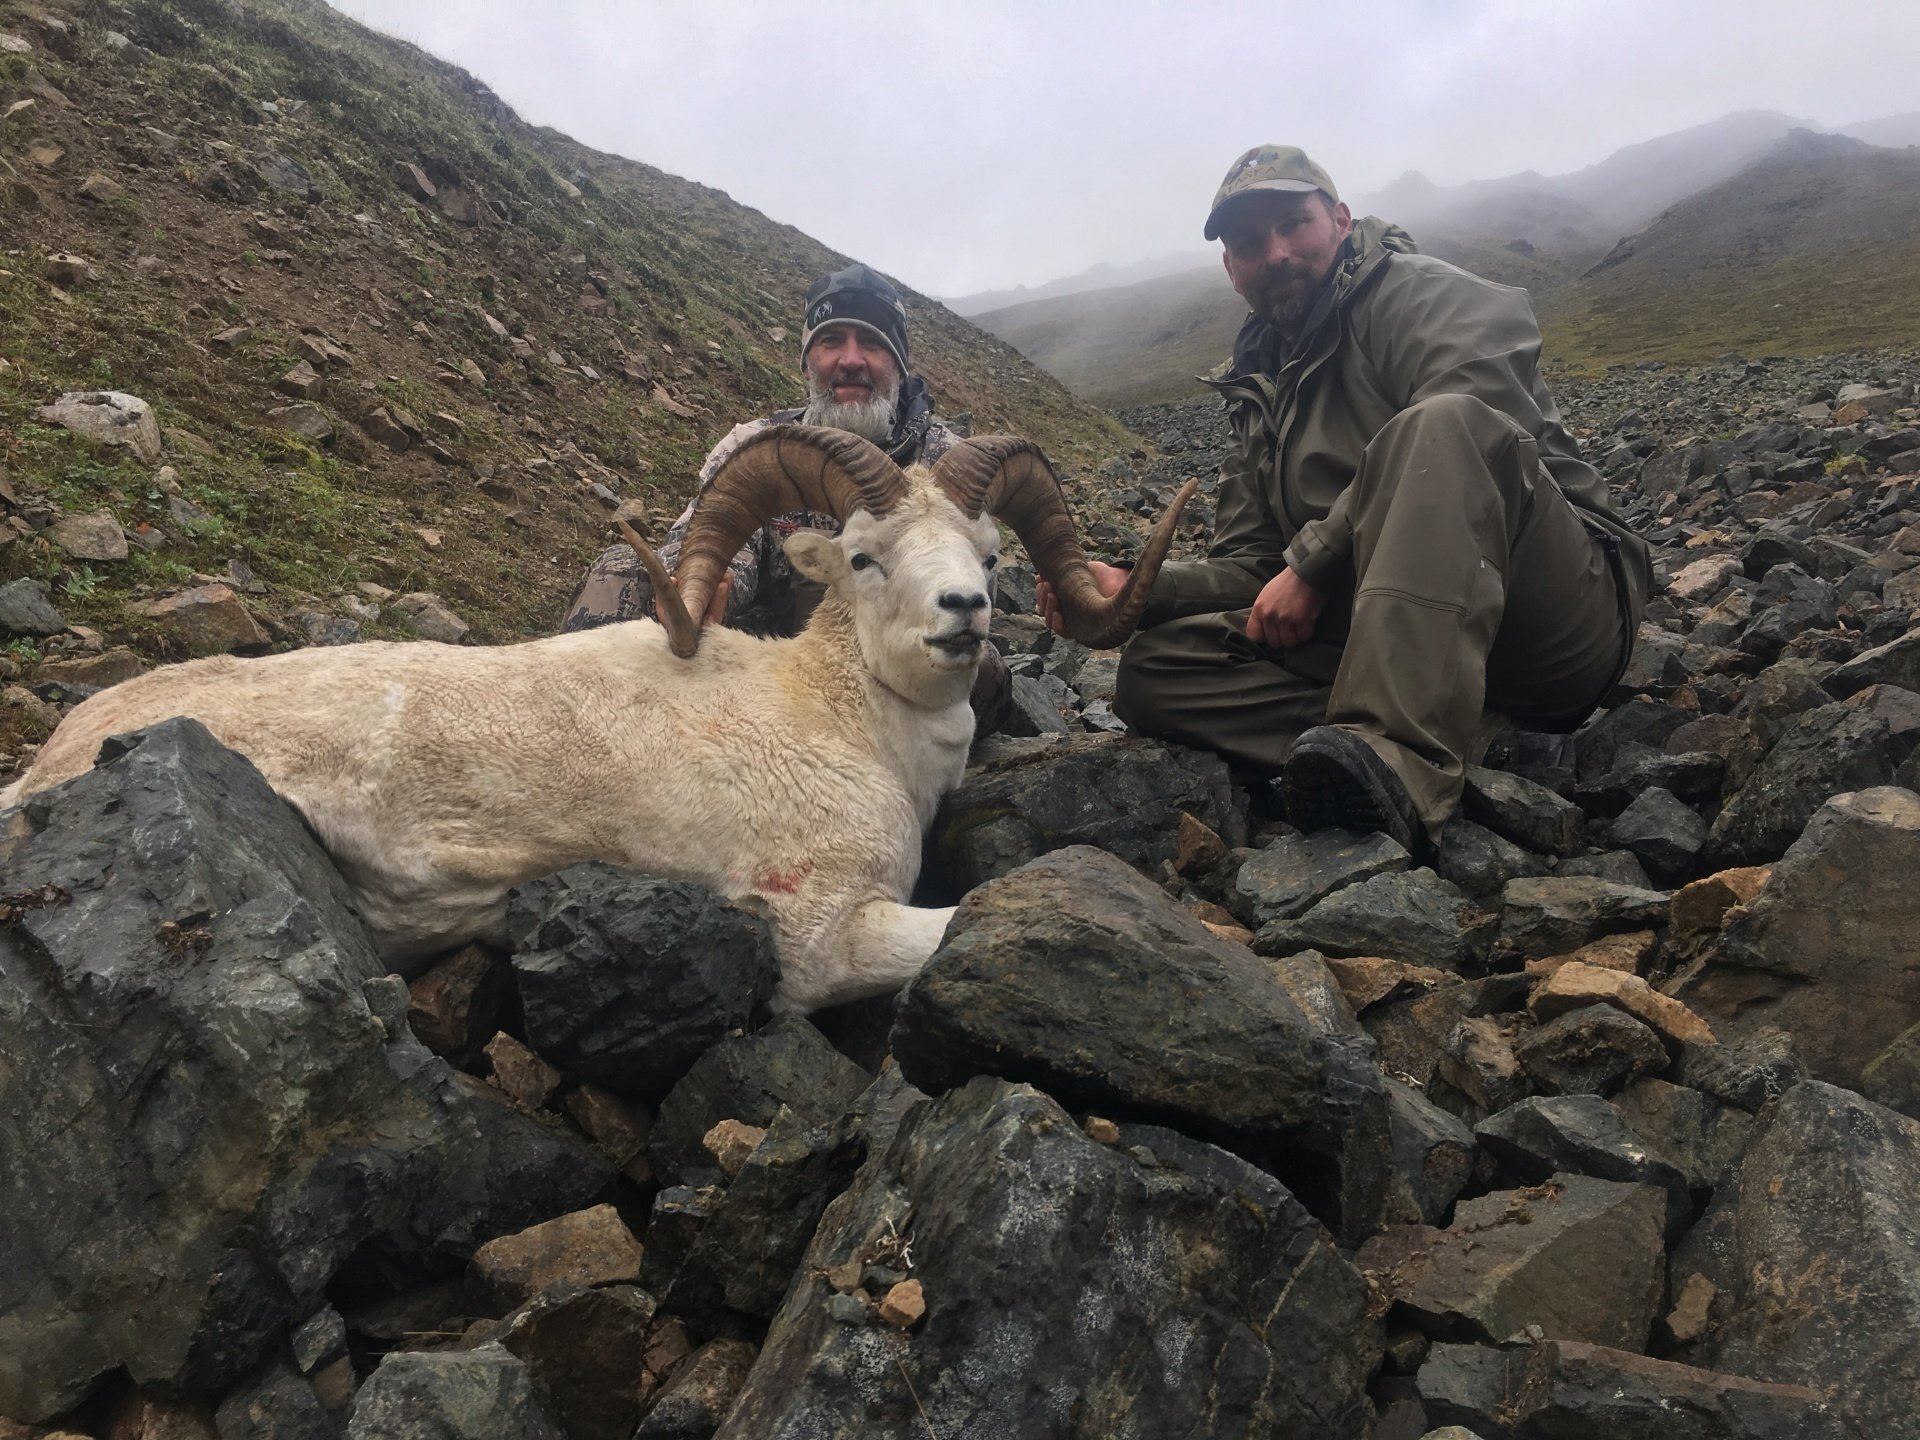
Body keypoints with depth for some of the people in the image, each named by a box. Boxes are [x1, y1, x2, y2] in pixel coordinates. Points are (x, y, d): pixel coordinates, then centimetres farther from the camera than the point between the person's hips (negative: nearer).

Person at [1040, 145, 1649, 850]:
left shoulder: (1426, 295, 1)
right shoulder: (1260, 392, 21)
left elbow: (1466, 426, -21)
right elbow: (1250, 567, 16)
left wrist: (1313, 563, -17)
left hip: (1565, 620, -6)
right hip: (1415, 645, 6)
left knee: (1440, 426, -34)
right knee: (1154, 667, -9)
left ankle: (1399, 757, -45)